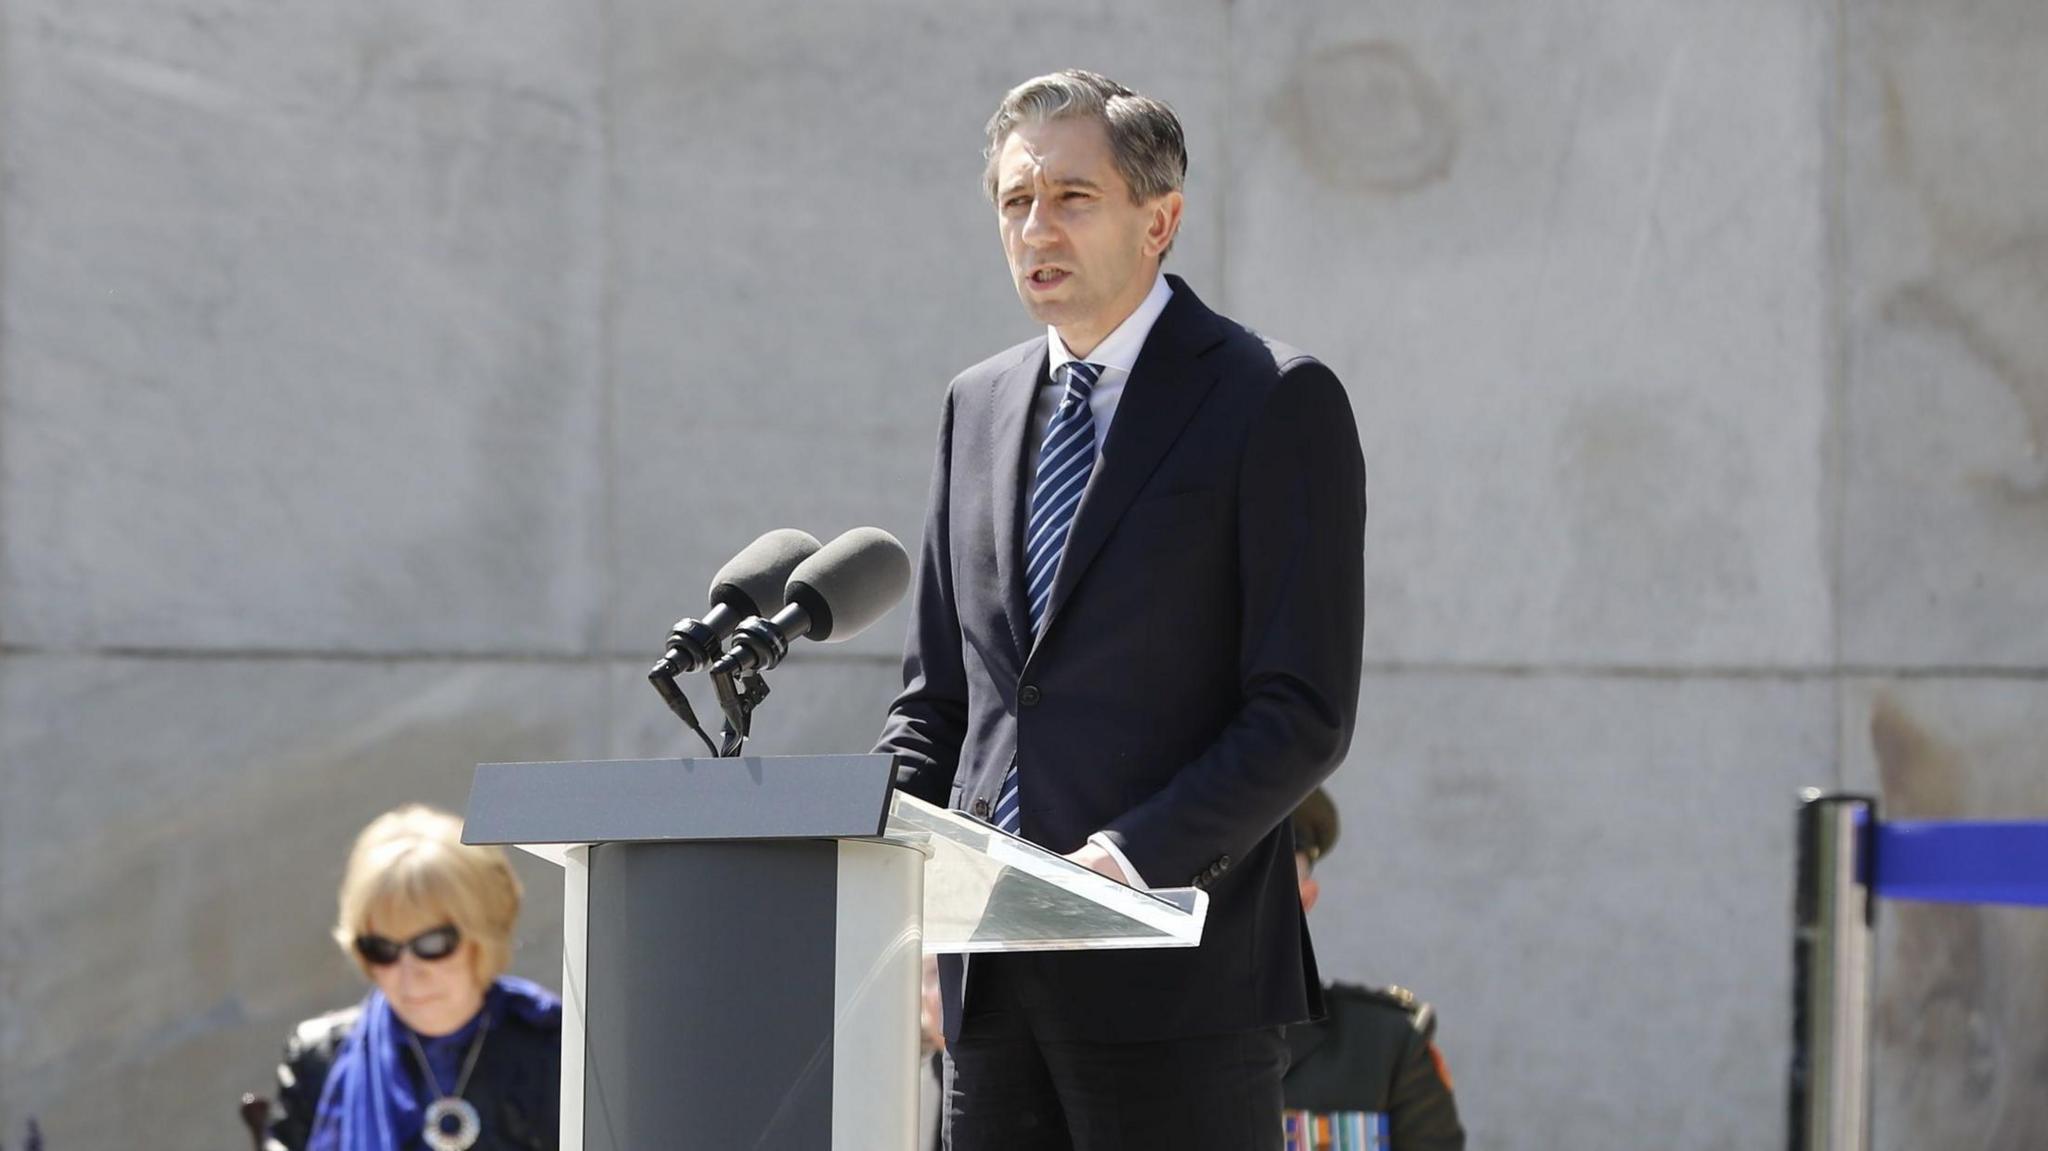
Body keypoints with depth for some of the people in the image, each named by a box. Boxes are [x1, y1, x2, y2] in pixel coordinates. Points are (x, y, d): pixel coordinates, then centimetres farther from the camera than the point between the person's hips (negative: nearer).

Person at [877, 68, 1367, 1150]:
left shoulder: (1273, 401, -3)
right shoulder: (979, 406, 17)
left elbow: (1303, 714, -9)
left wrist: (1135, 854, -21)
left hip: (1176, 979, -6)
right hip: (995, 979, 6)